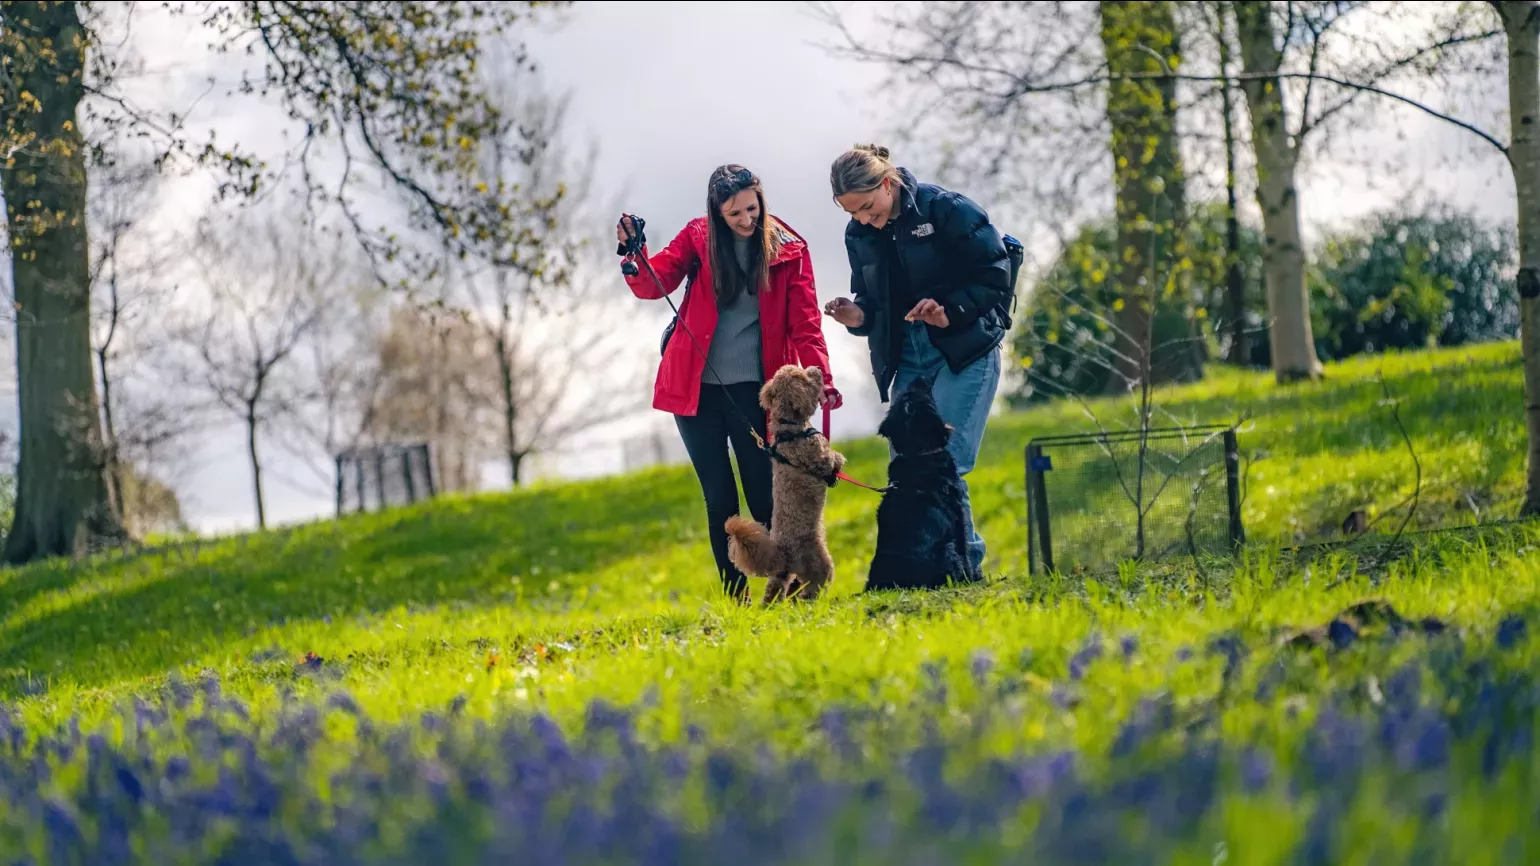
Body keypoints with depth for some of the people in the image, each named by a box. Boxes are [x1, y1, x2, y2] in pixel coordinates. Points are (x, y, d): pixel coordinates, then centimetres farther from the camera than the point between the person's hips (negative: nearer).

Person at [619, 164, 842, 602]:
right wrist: (636, 256, -29)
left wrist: (822, 379, -18)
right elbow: (654, 284, -8)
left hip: (752, 389, -1)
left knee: (765, 498, -2)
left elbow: (804, 323, -6)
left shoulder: (788, 249, -2)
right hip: (695, 387, 1)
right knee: (719, 501, 4)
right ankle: (735, 596, 11)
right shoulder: (697, 237, 1)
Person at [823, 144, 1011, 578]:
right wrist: (858, 316, -8)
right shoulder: (859, 234, 5)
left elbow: (996, 278, -9)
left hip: (965, 354, -6)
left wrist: (951, 310, -22)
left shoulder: (947, 210, -12)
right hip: (907, 360, 6)